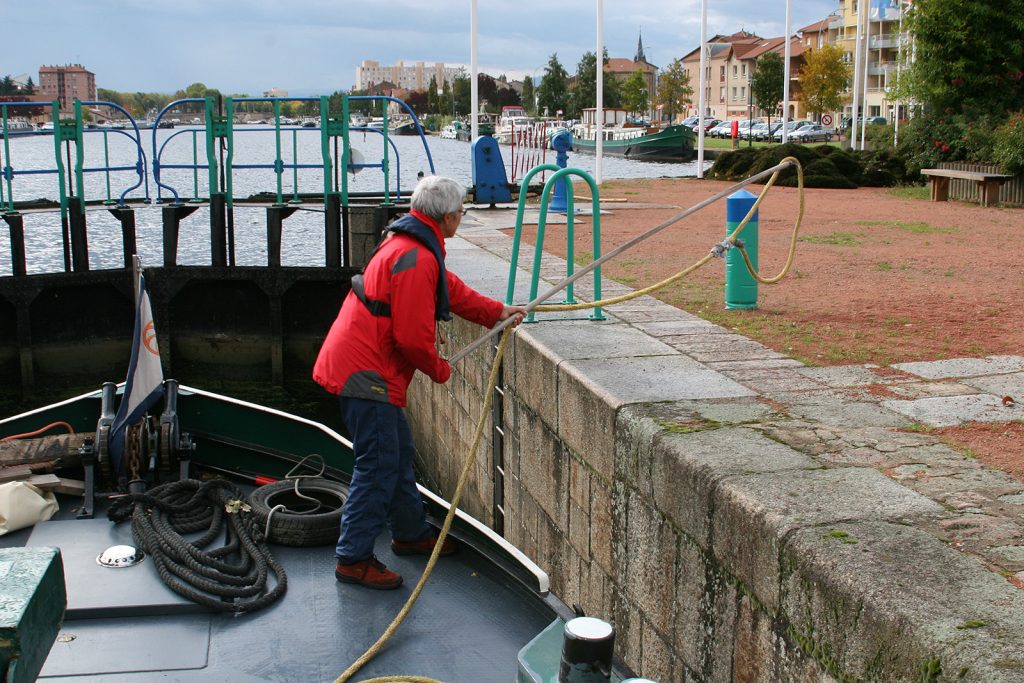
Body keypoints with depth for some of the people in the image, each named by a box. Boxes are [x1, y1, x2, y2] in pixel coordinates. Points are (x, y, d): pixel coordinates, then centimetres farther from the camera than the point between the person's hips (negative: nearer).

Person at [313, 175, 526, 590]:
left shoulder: (409, 243, 13)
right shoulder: (416, 259, -21)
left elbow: (451, 289, 24)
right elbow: (412, 337, -23)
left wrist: (496, 313, 17)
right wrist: (439, 370, -5)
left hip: (359, 364, 11)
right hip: (364, 371, -11)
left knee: (399, 451, 20)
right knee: (379, 464, -6)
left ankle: (411, 533, 35)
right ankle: (354, 559, 1)